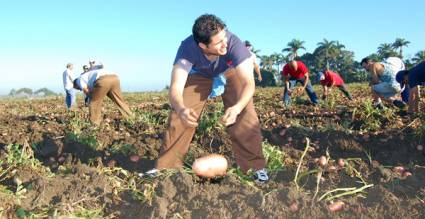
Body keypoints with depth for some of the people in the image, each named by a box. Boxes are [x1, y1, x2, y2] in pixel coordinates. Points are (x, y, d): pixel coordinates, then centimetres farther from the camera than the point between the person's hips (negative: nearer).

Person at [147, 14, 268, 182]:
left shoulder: (234, 43, -41)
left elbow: (249, 83, -44)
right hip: (200, 76, 1)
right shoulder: (187, 48, -38)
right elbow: (176, 88, -45)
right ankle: (167, 166, 3)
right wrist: (181, 109, -68)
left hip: (231, 73, -1)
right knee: (179, 117, -11)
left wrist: (237, 107, -65)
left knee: (245, 117, -20)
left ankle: (255, 166, -5)